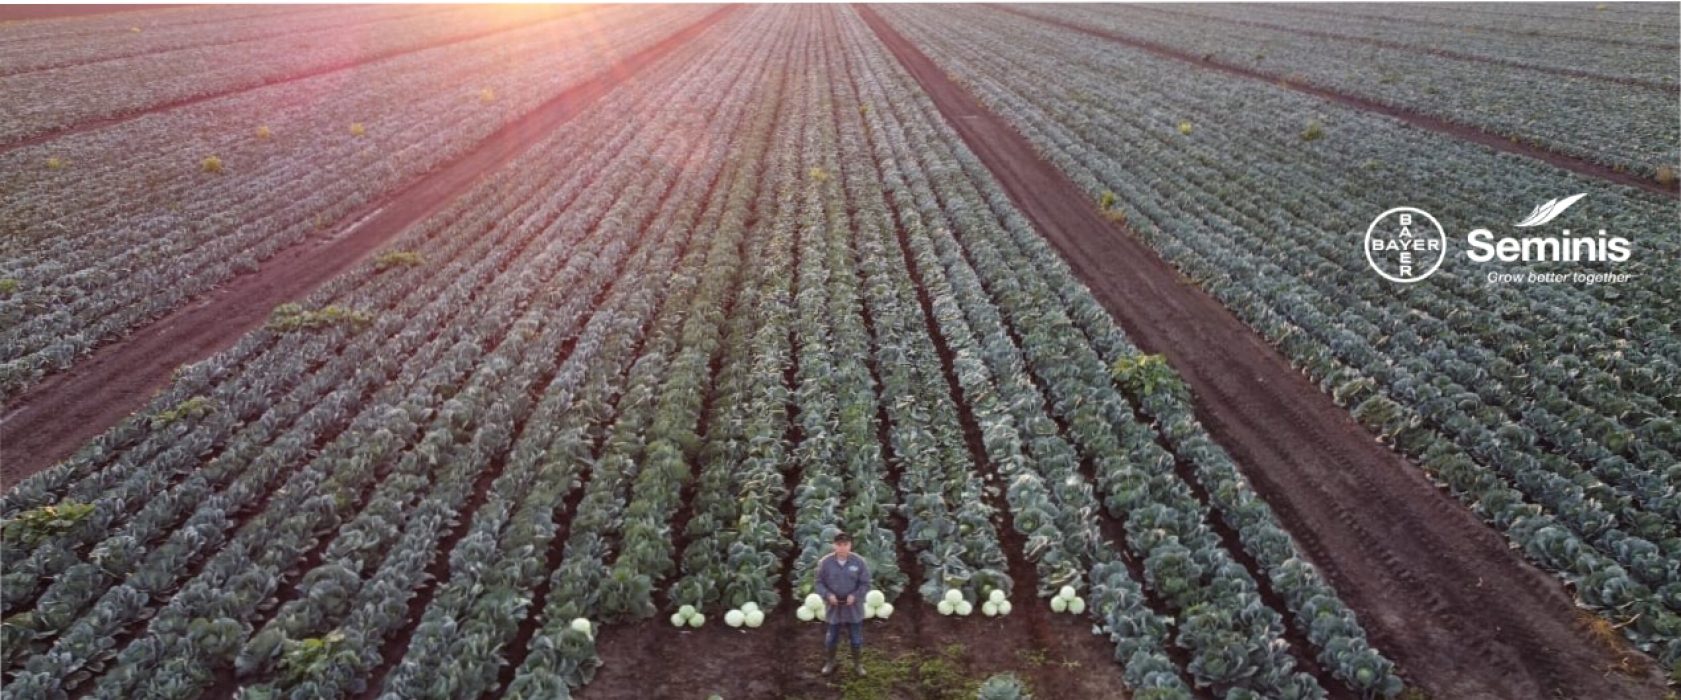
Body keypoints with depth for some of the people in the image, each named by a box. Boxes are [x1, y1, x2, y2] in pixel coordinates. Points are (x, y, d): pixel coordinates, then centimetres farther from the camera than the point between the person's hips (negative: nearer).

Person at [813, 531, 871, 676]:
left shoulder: (859, 562, -9)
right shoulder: (825, 562, -9)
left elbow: (865, 583, -3)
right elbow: (819, 582, -1)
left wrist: (855, 596, -17)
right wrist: (828, 595, -17)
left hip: (853, 607, 0)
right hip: (833, 606, 0)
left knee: (856, 638, 11)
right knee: (831, 638, 14)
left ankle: (858, 664, 30)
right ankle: (829, 663, 34)